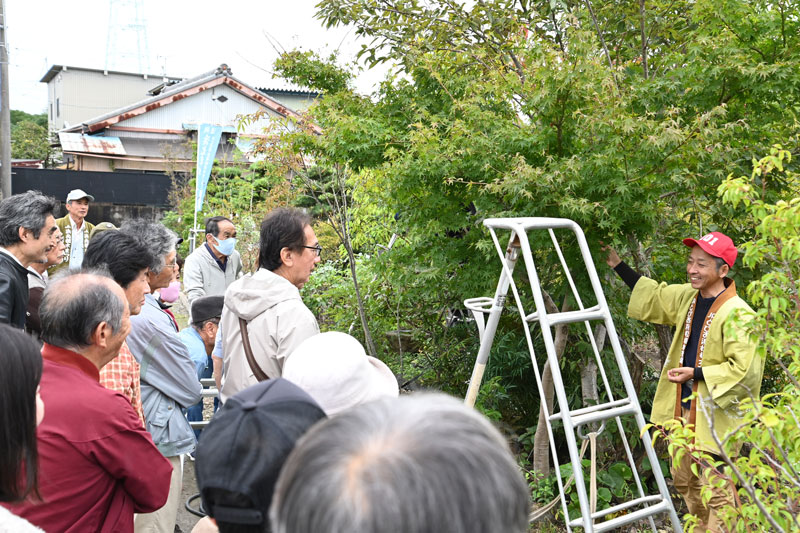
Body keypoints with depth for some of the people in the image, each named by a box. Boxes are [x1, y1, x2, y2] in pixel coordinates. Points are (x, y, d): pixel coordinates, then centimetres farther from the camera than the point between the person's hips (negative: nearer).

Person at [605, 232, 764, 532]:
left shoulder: (737, 314, -21)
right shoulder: (687, 297, 4)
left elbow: (745, 369, -25)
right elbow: (654, 295, 22)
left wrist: (696, 373, -25)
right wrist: (618, 266, 19)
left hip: (714, 417, -9)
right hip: (683, 409, 9)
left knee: (716, 492, -2)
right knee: (684, 482, 23)